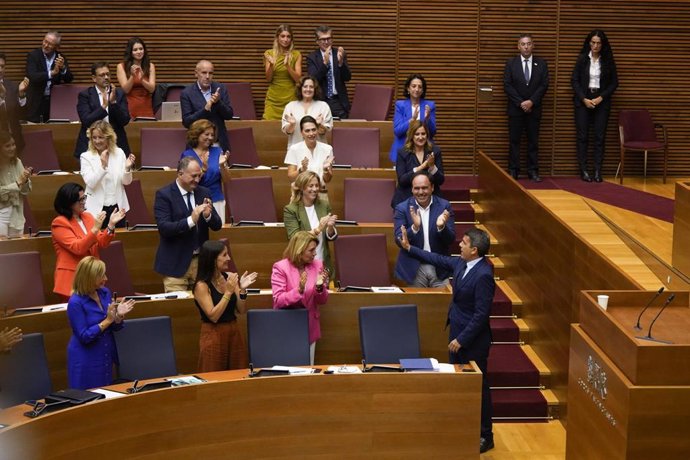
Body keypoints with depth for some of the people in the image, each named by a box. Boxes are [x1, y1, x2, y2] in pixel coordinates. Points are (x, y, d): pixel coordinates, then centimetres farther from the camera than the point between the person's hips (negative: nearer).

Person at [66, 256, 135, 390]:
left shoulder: (105, 293, 1)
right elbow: (84, 336, -19)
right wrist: (107, 320, -21)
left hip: (107, 356, 6)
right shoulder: (75, 302, -18)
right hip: (86, 362, -6)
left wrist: (119, 316, -12)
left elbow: (114, 327, 8)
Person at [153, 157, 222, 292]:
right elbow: (163, 228, -18)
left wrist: (208, 215, -16)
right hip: (176, 263, -4)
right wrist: (190, 220, -31)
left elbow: (217, 225, 6)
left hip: (202, 261, 5)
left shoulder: (204, 193, 7)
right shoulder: (164, 195, -7)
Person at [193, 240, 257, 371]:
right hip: (214, 335, -5)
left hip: (234, 332, 5)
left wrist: (242, 289, -12)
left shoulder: (229, 277, 3)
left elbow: (241, 311, 4)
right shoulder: (202, 285, -12)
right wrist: (228, 292, -20)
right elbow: (213, 316, -19)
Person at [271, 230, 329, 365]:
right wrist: (299, 290, -31)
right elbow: (278, 301, -18)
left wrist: (320, 287, -18)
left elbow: (322, 301, 3)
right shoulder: (280, 267, -13)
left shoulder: (317, 265, -1)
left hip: (310, 327, 4)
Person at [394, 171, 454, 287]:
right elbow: (399, 241, -10)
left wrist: (441, 227, -25)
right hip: (414, 268, -1)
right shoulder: (402, 208, -4)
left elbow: (450, 240, -4)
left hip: (440, 268, 1)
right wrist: (414, 227, -28)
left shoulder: (444, 206, -2)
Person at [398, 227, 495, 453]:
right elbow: (438, 259, 18)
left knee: (477, 386, 4)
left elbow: (481, 314, -24)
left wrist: (461, 340, -20)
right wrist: (409, 248, 20)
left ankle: (485, 436, 16)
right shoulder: (461, 263, 0)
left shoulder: (483, 275, -26)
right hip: (457, 332, 9)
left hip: (473, 339, -9)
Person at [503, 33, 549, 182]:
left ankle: (533, 171, 6)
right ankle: (513, 172, 3)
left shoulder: (541, 64, 6)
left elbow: (544, 85, 0)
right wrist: (521, 103, -12)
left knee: (533, 141, 3)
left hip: (534, 108, 1)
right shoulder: (511, 63, 3)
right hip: (515, 109, -1)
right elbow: (507, 85, -4)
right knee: (514, 141, 1)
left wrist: (531, 101, -12)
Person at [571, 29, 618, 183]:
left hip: (601, 101, 1)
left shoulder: (608, 61, 2)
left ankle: (598, 171, 0)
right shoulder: (582, 58, 1)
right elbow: (574, 80, 0)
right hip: (583, 101, 0)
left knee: (600, 137, -2)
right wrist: (584, 99, -9)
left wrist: (601, 98, -8)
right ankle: (583, 170, 1)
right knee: (582, 136, -2)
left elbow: (614, 82, 4)